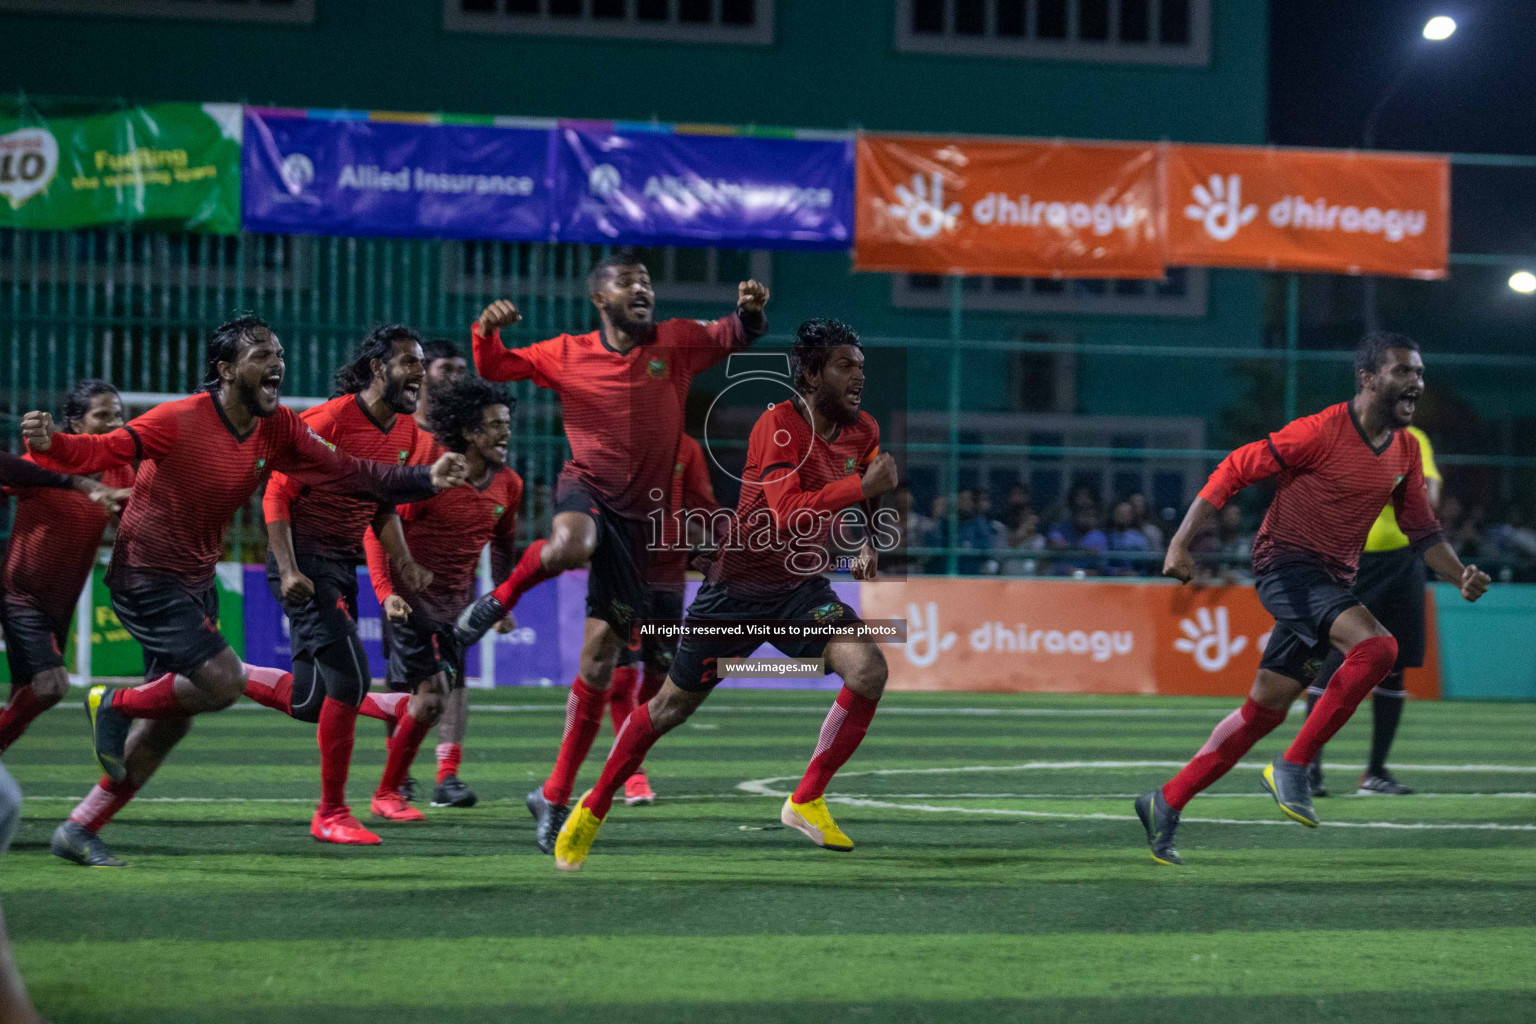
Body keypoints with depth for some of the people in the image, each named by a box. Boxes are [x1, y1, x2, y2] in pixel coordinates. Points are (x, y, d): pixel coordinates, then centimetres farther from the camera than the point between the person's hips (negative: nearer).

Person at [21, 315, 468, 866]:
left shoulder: (277, 429, -1)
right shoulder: (180, 420, -20)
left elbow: (343, 471, 0)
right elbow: (102, 451, -22)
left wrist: (426, 479, -10)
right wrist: (49, 444, -43)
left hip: (195, 583, 8)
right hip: (145, 578, -8)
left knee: (170, 721, 10)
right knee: (224, 682, -19)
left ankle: (79, 830, 20)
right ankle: (113, 704, 5)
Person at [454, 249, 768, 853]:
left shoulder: (677, 343, 4)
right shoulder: (567, 354, 2)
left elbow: (737, 336, 8)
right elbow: (492, 369, 9)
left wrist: (750, 311, -15)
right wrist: (487, 331, -13)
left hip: (637, 514, 2)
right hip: (586, 488, -2)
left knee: (600, 658, 1)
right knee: (570, 547, -42)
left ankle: (556, 796, 10)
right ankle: (504, 595, -8)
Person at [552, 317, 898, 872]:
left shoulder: (862, 430, -2)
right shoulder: (777, 426, -22)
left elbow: (871, 489, 21)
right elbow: (789, 513, -35)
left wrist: (869, 543, 4)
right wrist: (860, 485, -40)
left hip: (802, 587, 5)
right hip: (737, 587, -5)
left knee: (869, 668, -20)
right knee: (673, 705, 5)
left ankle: (806, 802, -4)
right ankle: (593, 808, 26)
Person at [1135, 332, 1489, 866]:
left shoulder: (1406, 450, 7)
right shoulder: (1322, 431, -16)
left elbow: (1423, 532, 15)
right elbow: (1233, 470, -12)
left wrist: (1461, 575, -4)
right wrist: (1181, 543, -16)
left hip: (1333, 580, 8)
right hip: (1285, 564, -8)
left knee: (1266, 707, 8)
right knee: (1376, 645, -28)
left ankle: (1166, 803, 18)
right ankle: (1291, 767, -18)